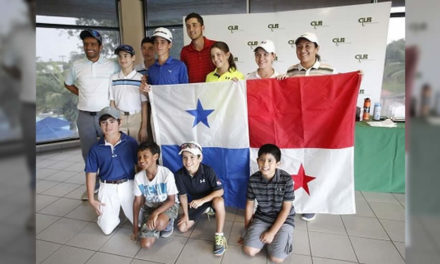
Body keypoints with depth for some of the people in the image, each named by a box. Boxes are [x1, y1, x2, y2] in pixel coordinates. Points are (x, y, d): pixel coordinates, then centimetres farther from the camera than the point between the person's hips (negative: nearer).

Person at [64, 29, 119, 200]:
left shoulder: (112, 65, -1)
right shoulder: (77, 66, 5)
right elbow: (68, 83, 20)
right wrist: (83, 95, 8)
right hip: (85, 116, 3)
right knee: (88, 153, 11)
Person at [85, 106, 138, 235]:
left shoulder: (130, 142, -9)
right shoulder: (96, 148, -5)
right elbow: (91, 174, 3)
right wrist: (91, 199, 2)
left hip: (128, 185, -1)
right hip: (107, 188, 1)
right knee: (107, 229, 4)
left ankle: (125, 207, 32)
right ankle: (113, 210, 35)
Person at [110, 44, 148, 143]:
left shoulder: (140, 78, -3)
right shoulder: (113, 78, 6)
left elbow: (144, 104, -3)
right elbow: (112, 102, 9)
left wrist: (144, 127, -5)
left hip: (137, 118, -2)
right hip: (119, 119, 2)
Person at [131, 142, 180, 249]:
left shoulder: (167, 174, -25)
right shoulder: (138, 177, -13)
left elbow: (171, 200, -16)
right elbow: (137, 202, -1)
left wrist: (156, 213, -32)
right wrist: (135, 227, 2)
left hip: (168, 205, -4)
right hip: (149, 207, 4)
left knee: (159, 223, -37)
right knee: (146, 244, -11)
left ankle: (168, 223, 1)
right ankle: (155, 226, 20)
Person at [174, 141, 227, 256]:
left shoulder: (208, 170, -29)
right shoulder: (179, 174, -20)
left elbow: (220, 191, -27)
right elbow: (183, 195, -6)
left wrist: (202, 200, -37)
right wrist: (186, 215, -3)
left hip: (211, 198, -4)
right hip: (196, 201, 5)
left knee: (219, 202, -40)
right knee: (182, 228, 1)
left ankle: (219, 236, -18)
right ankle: (205, 210, 25)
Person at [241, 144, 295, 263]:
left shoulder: (286, 180, -23)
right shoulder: (253, 179, -14)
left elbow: (286, 210, -15)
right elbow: (249, 205, 0)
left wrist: (272, 233, -15)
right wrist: (248, 231, 6)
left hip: (283, 219, -2)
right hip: (262, 217, 3)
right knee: (249, 250, -12)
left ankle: (284, 236, 14)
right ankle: (263, 235, 15)